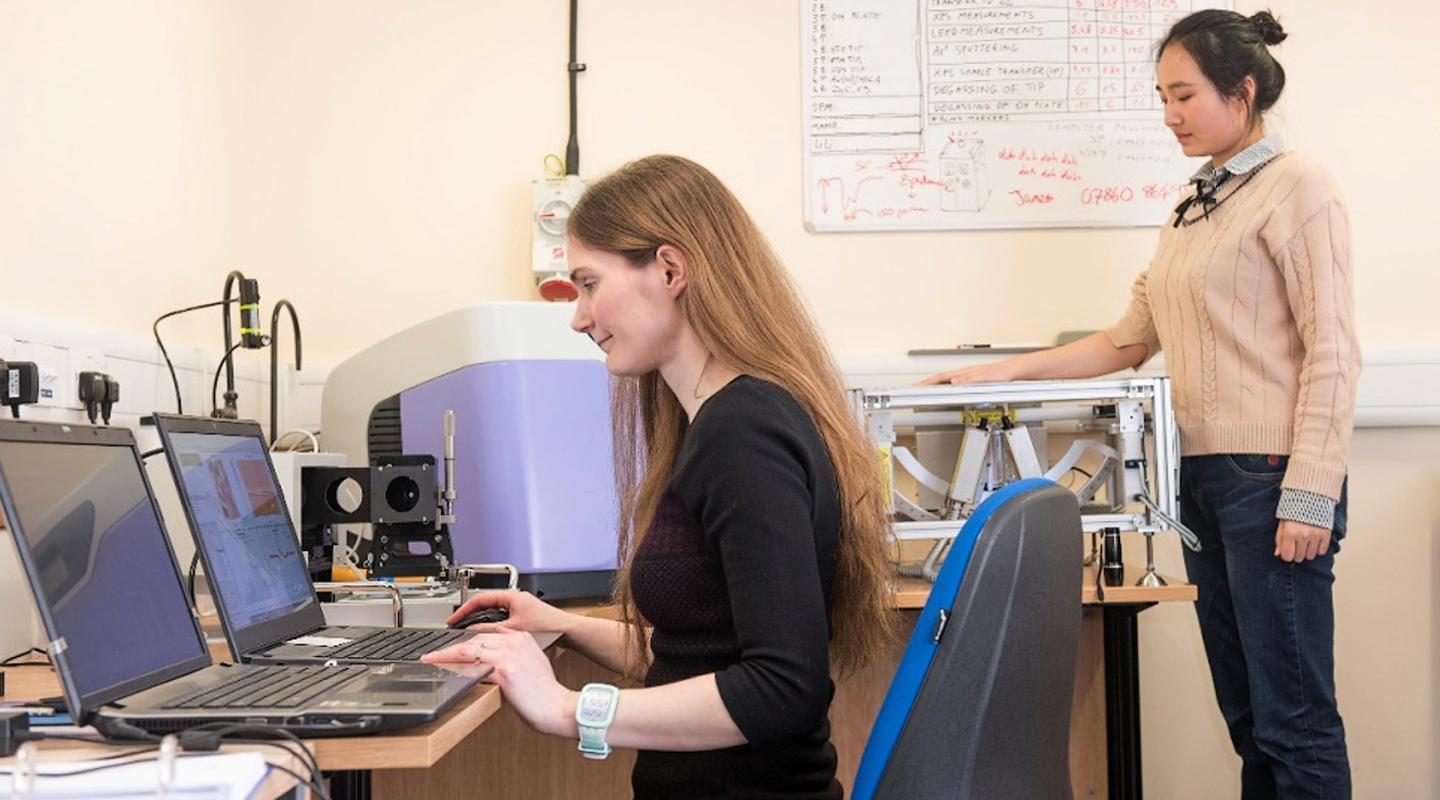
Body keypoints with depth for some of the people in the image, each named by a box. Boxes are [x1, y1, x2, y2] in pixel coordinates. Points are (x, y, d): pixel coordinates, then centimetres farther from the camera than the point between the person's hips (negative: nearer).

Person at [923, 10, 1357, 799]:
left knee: (1293, 717, -4)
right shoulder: (1192, 210, 17)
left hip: (1271, 477, -7)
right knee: (1245, 711, 11)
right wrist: (1008, 371, 10)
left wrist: (1309, 496, -17)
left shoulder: (1295, 187, -6)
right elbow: (1129, 341, 18)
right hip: (1202, 476, 8)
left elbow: (1331, 352, -12)